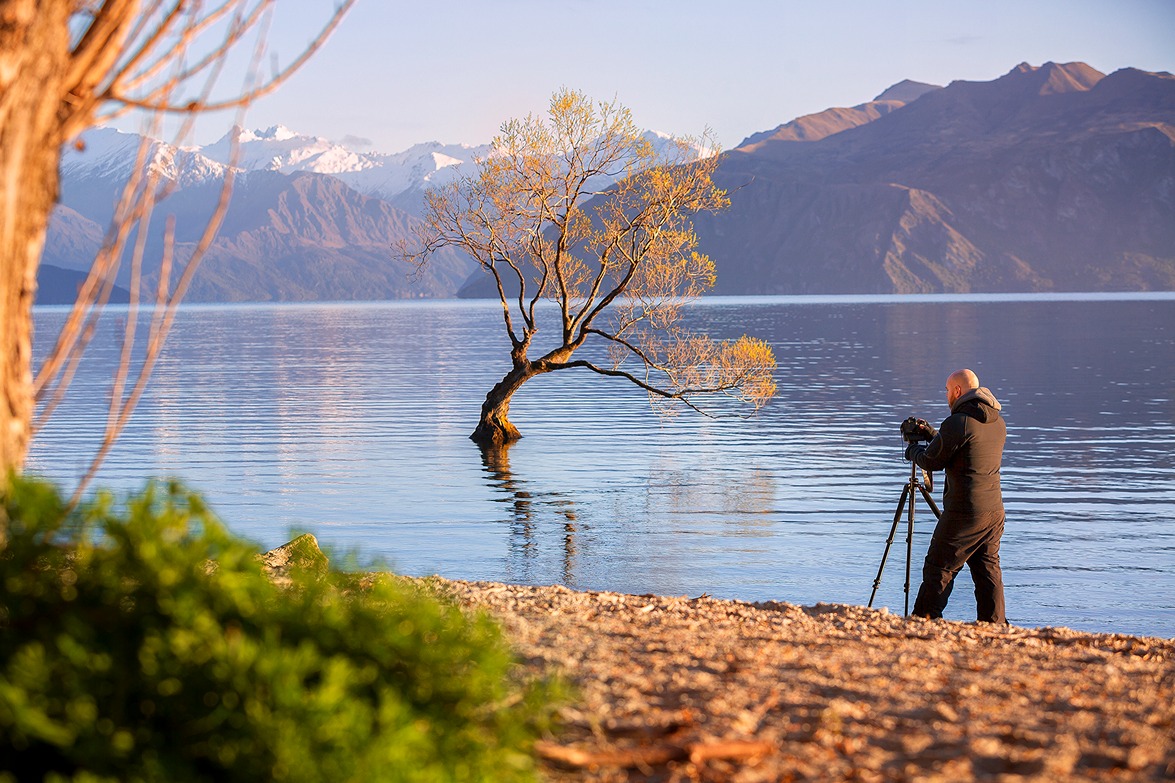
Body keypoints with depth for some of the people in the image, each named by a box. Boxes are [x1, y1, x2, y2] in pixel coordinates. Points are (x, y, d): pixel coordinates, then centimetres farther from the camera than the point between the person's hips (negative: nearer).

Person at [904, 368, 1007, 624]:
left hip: (964, 513, -7)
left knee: (938, 570, 1)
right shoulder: (998, 423, 10)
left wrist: (913, 450, 14)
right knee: (988, 571, 10)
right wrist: (933, 435, 24)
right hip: (995, 511, 7)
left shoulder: (958, 423, -15)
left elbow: (931, 461, -7)